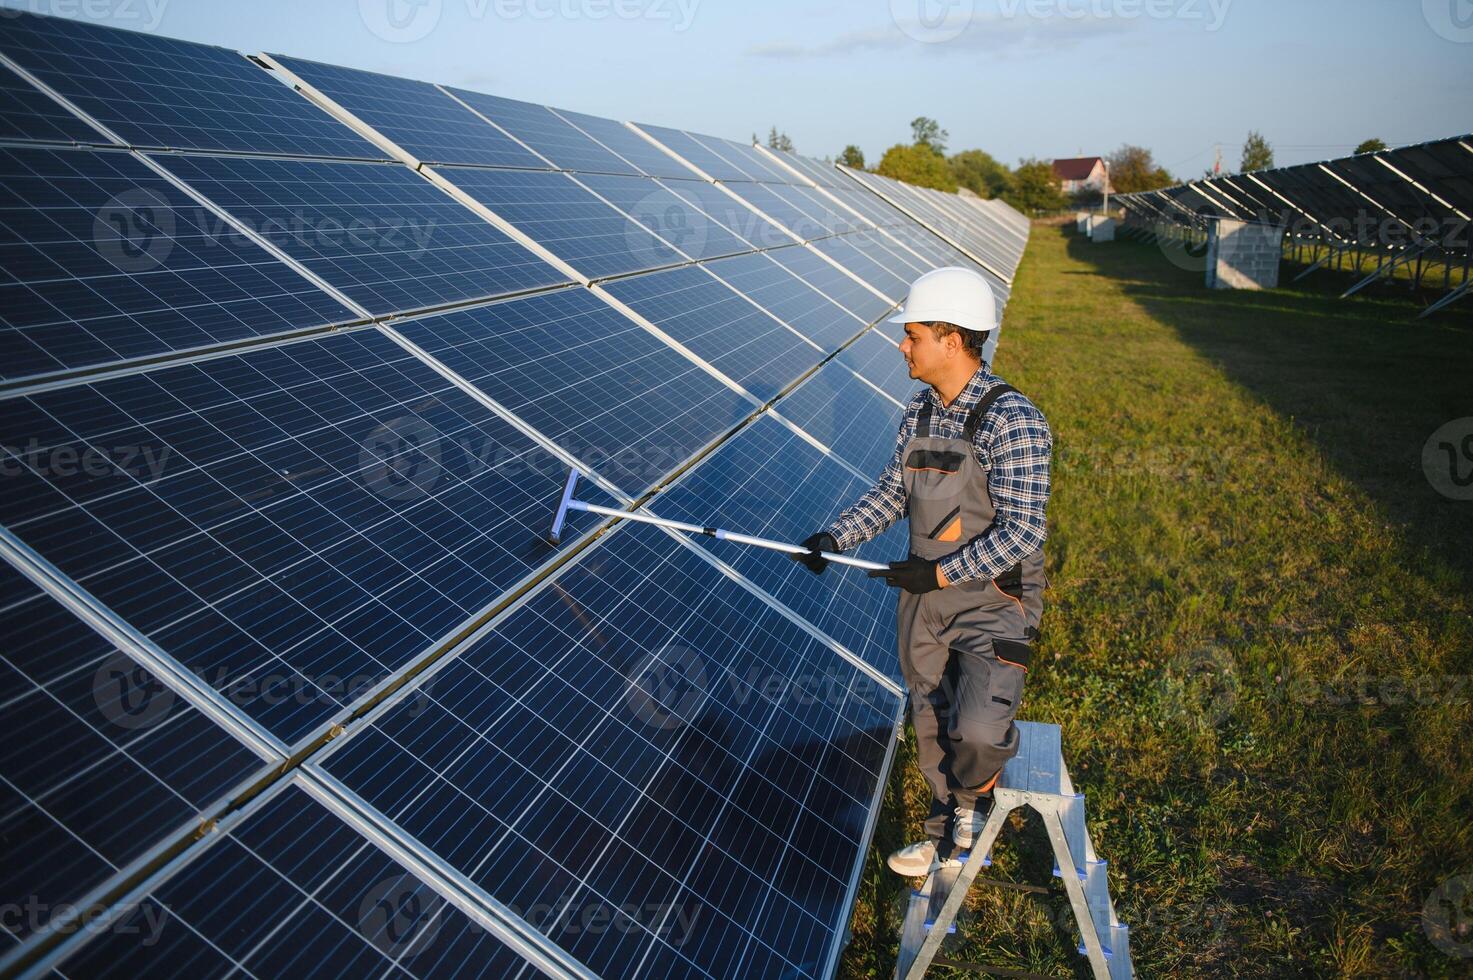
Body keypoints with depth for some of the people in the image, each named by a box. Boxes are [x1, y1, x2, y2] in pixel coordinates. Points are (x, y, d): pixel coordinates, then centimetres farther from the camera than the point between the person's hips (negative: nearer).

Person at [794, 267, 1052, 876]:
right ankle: (946, 836, 42)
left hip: (993, 604, -6)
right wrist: (835, 537, -1)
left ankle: (974, 796, 16)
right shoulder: (920, 410, 2)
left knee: (977, 730, -21)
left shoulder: (1012, 420, -20)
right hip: (925, 600, 6)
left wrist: (940, 572, -21)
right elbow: (892, 491, 10)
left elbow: (1022, 531, -22)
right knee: (932, 727, 18)